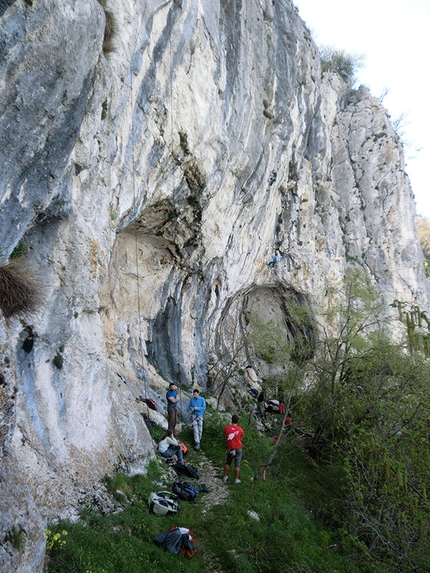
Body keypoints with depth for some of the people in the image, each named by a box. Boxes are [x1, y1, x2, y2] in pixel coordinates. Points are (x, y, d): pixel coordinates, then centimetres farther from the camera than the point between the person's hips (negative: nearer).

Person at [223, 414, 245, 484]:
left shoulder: (226, 428, -8)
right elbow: (241, 439, 1)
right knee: (237, 464, 6)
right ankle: (236, 479, 11)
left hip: (230, 448, 2)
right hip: (238, 449, -2)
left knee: (228, 463, 19)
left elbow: (226, 437, 5)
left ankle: (225, 477, 25)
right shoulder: (240, 429, -12)